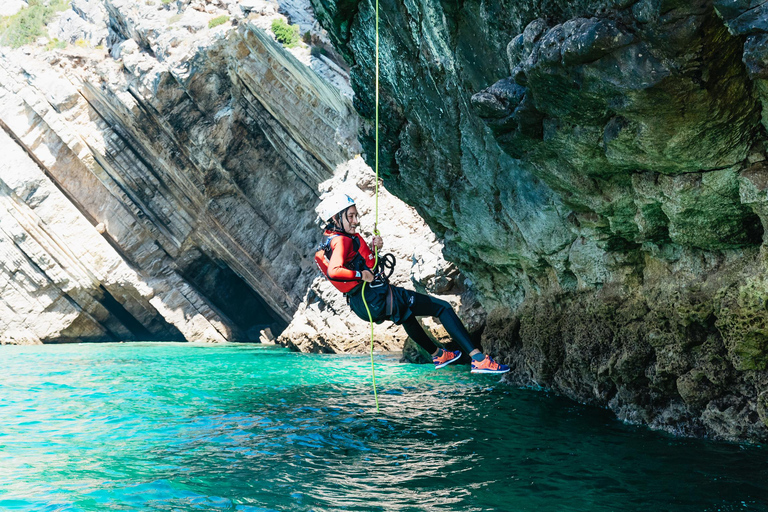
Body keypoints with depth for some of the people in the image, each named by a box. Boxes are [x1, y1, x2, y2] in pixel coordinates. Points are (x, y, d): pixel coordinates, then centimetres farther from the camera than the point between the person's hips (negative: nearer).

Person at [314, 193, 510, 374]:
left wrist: (372, 248, 1)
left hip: (360, 304, 10)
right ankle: (479, 359, -8)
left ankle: (437, 355, 54)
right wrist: (362, 275, -26)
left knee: (406, 312, 41)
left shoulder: (329, 240, 9)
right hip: (377, 298, -10)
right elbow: (333, 271, -37)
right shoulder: (342, 241, -19)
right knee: (443, 307, -1)